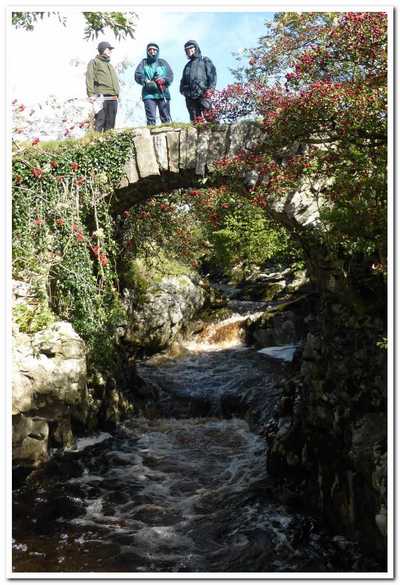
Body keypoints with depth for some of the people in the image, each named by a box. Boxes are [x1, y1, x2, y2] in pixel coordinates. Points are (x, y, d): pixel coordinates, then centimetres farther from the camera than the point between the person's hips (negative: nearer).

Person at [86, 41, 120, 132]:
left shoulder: (110, 65, 31)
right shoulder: (94, 62, 10)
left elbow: (115, 81, 28)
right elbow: (89, 79, -2)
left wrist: (117, 94, 15)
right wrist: (91, 94, -15)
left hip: (113, 98, 7)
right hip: (101, 96, -7)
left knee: (111, 123, 2)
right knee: (100, 121, -13)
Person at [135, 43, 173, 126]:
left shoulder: (163, 63, 20)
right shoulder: (143, 63, 16)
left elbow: (170, 75, 8)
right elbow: (137, 76, 3)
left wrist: (164, 80, -14)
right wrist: (147, 82, -15)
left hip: (163, 94, 2)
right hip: (149, 95, -1)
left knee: (166, 118, -1)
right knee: (150, 119, -10)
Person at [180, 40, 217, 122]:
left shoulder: (205, 61, 14)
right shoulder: (187, 66, 30)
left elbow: (212, 75, 3)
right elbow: (183, 81, 29)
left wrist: (210, 89, -11)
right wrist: (183, 90, 8)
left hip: (202, 95, -5)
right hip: (190, 97, 5)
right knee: (194, 120, -3)